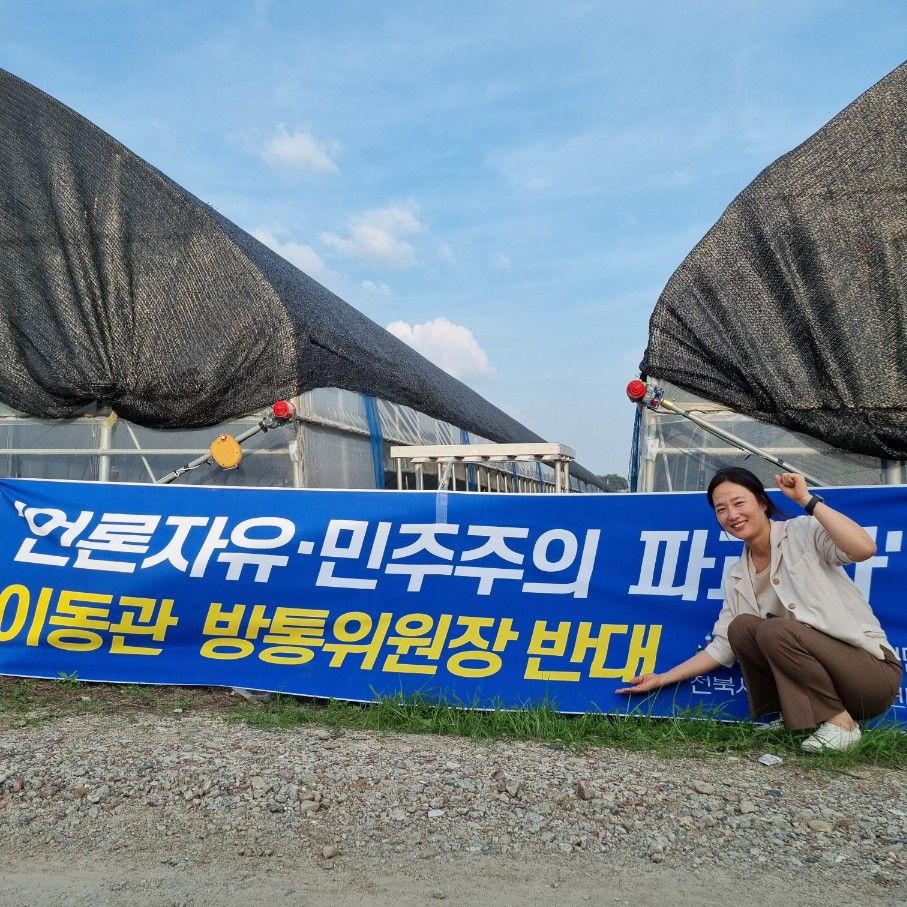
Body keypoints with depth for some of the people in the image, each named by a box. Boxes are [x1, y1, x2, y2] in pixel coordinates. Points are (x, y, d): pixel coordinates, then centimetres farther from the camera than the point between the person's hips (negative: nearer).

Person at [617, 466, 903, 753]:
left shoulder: (804, 531, -9)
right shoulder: (737, 577, 7)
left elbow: (864, 548, -29)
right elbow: (723, 646, 9)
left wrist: (807, 499, -23)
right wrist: (663, 679, 6)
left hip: (872, 668, -5)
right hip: (816, 665, 6)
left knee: (774, 630, -26)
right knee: (741, 626, -12)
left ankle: (841, 722, -10)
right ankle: (794, 717, -1)